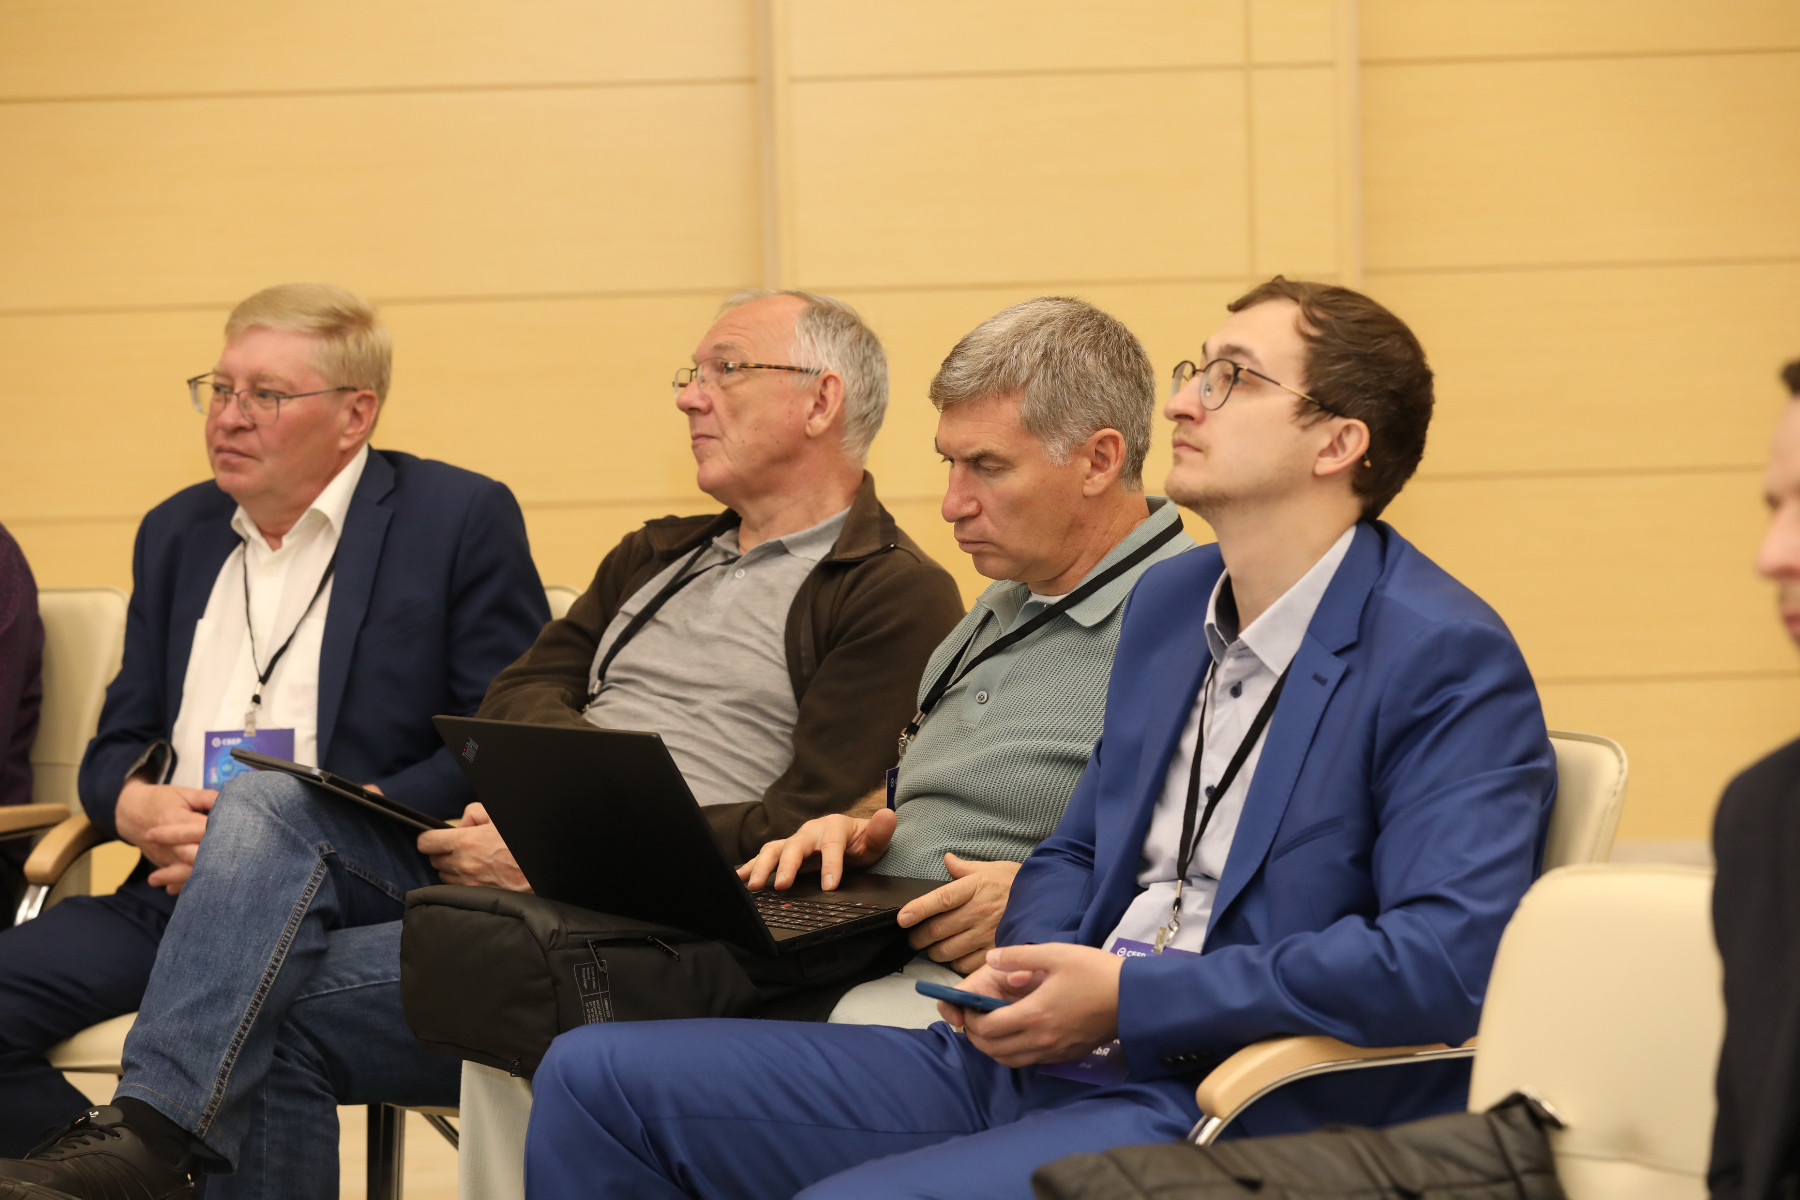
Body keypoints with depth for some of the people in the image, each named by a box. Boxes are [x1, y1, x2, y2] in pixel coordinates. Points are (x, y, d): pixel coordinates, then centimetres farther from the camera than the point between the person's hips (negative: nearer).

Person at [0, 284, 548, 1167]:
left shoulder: (460, 518, 4)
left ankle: (143, 1139, -49)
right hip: (179, 888, 6)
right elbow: (114, 749, 24)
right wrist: (139, 805, -3)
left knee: (267, 806, -39)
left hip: (379, 878, -5)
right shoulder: (178, 531, 23)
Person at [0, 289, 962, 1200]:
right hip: (504, 867, 7)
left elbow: (804, 832, -12)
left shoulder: (899, 597, -1)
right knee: (270, 802, -21)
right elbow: (514, 698, 15)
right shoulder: (656, 558, 27)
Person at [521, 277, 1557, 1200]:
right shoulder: (1168, 601, 17)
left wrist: (1124, 1000, -19)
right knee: (597, 1080, -1)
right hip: (1027, 1060, 9)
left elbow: (1448, 958, -23)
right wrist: (1020, 969, 2)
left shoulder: (1450, 660, -10)